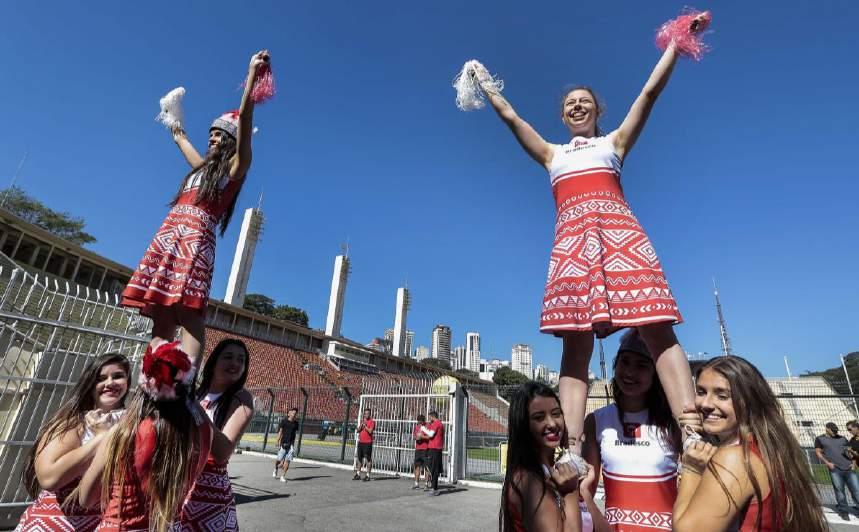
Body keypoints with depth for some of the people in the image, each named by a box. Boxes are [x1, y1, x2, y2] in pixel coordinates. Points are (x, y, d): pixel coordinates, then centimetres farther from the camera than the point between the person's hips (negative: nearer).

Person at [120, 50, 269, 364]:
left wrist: (252, 75, -8)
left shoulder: (235, 167, 8)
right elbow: (180, 139, 49)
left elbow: (245, 123, -4)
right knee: (160, 315, -5)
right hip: (168, 234, 8)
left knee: (189, 311, -22)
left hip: (196, 237, -8)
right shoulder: (203, 167, 29)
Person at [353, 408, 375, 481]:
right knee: (359, 458, 12)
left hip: (368, 443, -7)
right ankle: (358, 474, 21)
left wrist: (365, 425, -16)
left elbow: (370, 431, -18)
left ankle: (368, 475, -1)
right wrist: (361, 424, -6)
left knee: (368, 459, -6)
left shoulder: (371, 422, -6)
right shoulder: (362, 421, 15)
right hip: (360, 442, 7)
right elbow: (358, 430, 10)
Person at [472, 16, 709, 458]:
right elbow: (510, 116, 30)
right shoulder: (552, 154, 28)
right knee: (575, 346, -10)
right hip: (572, 239, 0)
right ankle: (573, 450, -14)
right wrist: (484, 80, 36)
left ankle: (693, 433, -17)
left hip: (619, 230, 0)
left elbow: (650, 91, 20)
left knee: (658, 330, -15)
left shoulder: (615, 141, 26)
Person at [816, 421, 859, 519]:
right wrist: (827, 462, -8)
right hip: (835, 469, -3)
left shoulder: (842, 438, 18)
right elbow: (818, 452, 5)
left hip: (849, 468, 3)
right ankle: (844, 512, 9)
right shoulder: (820, 439, 8)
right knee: (839, 491, -1)